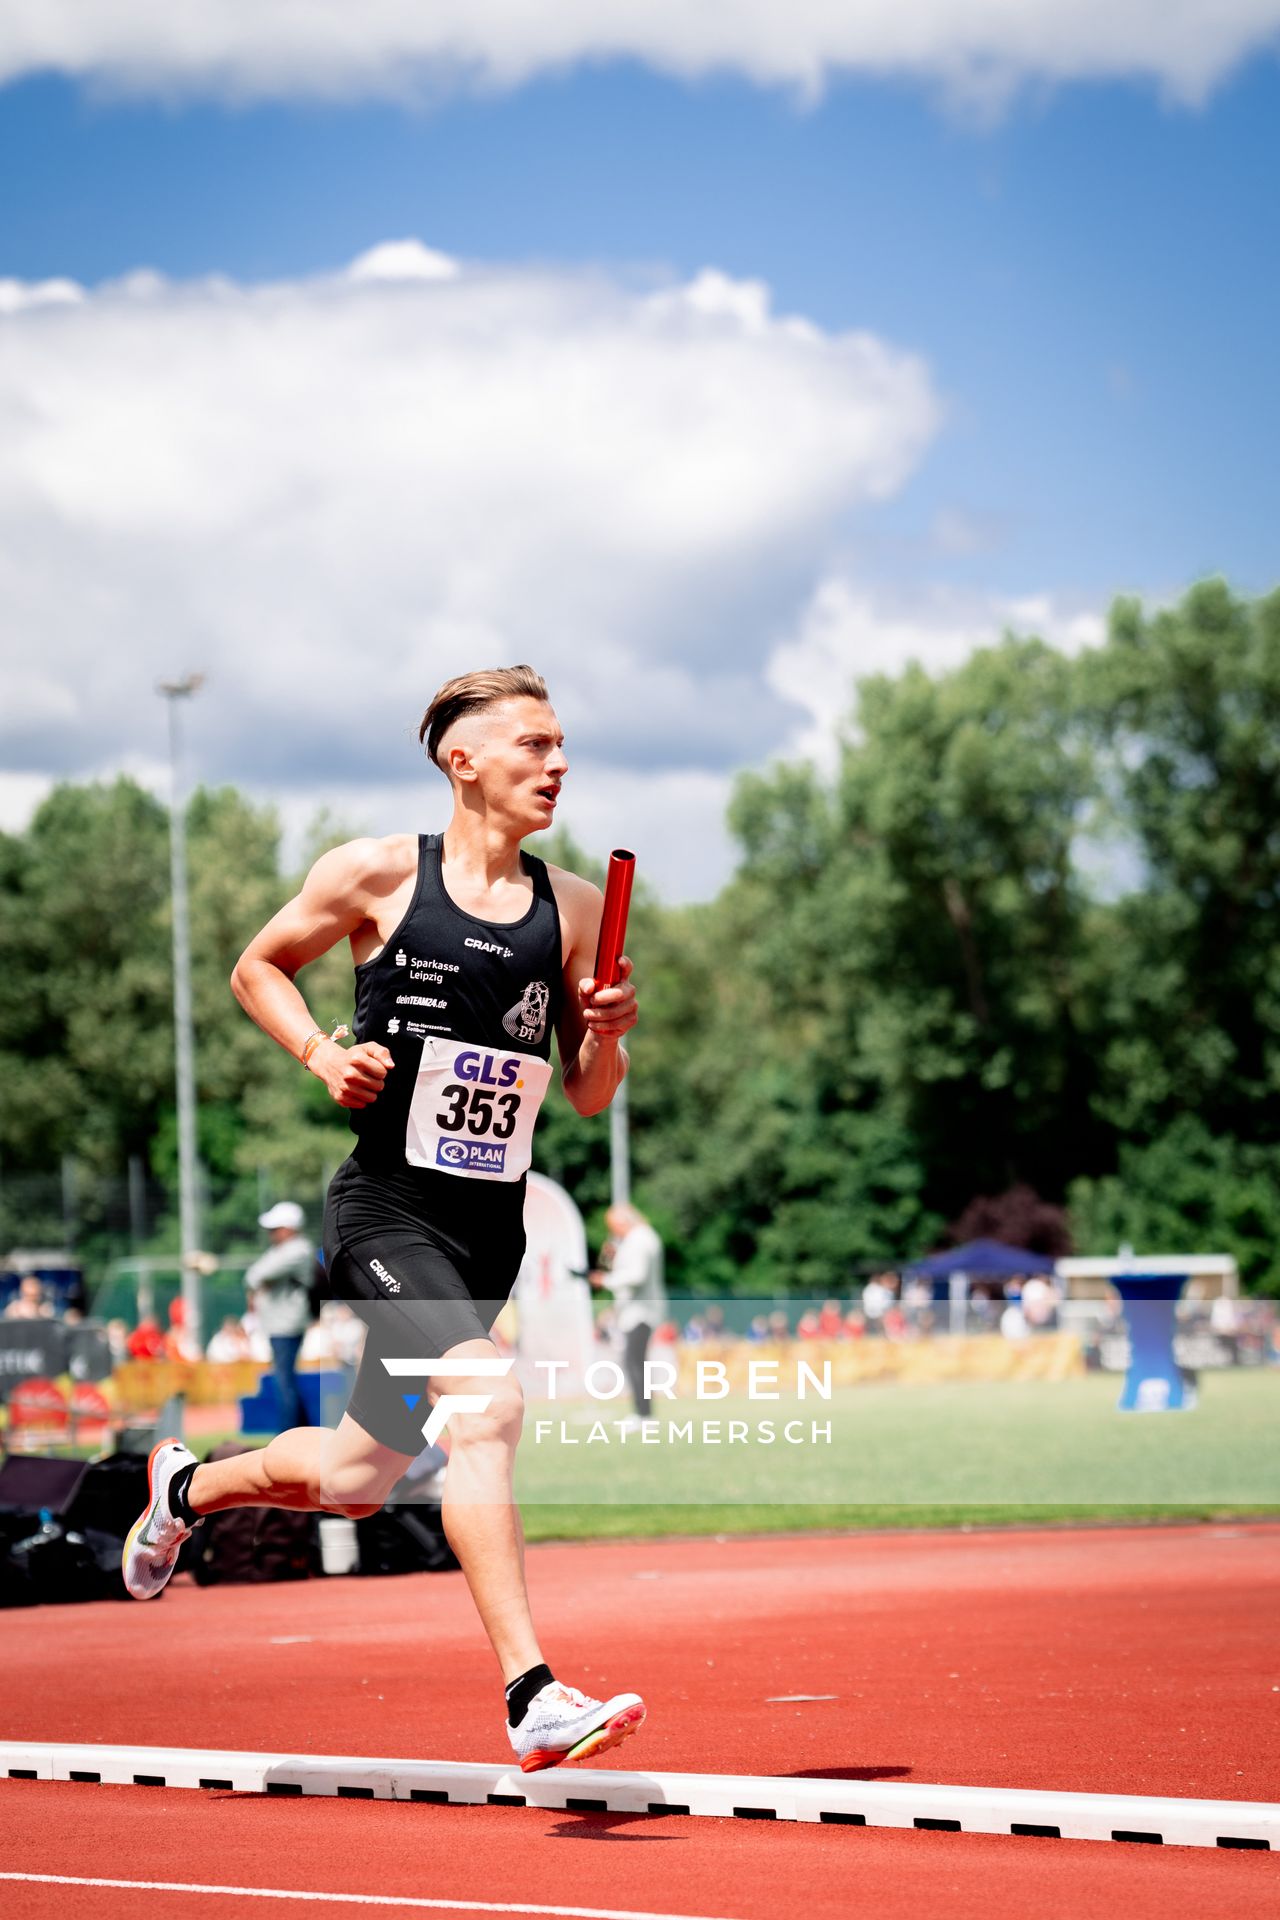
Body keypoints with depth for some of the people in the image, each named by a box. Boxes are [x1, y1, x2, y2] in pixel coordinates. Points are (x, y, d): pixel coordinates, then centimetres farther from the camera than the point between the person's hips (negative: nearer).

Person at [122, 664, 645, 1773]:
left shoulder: (575, 909, 7)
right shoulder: (376, 874, -4)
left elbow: (590, 1098, 12)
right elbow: (257, 968, 11)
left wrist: (607, 1036, -9)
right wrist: (322, 1055, -6)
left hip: (492, 1227, 5)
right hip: (388, 1209, -5)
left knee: (356, 1480, 14)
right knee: (487, 1405, -27)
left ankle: (189, 1485, 45)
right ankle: (534, 1698, -27)